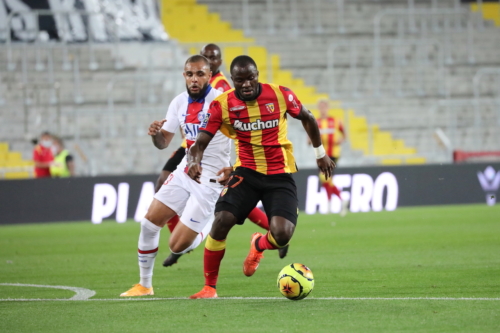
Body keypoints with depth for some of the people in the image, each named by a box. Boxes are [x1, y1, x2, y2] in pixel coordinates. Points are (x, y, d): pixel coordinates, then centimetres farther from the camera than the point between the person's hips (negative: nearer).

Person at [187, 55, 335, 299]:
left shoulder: (280, 95, -6)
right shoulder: (222, 105, -8)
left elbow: (306, 118, 13)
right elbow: (201, 142, -10)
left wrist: (320, 153, 20)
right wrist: (194, 162, -32)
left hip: (280, 175, 0)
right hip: (246, 172, 0)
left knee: (282, 235, -18)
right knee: (221, 222, -21)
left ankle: (259, 244, 24)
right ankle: (209, 287, -2)